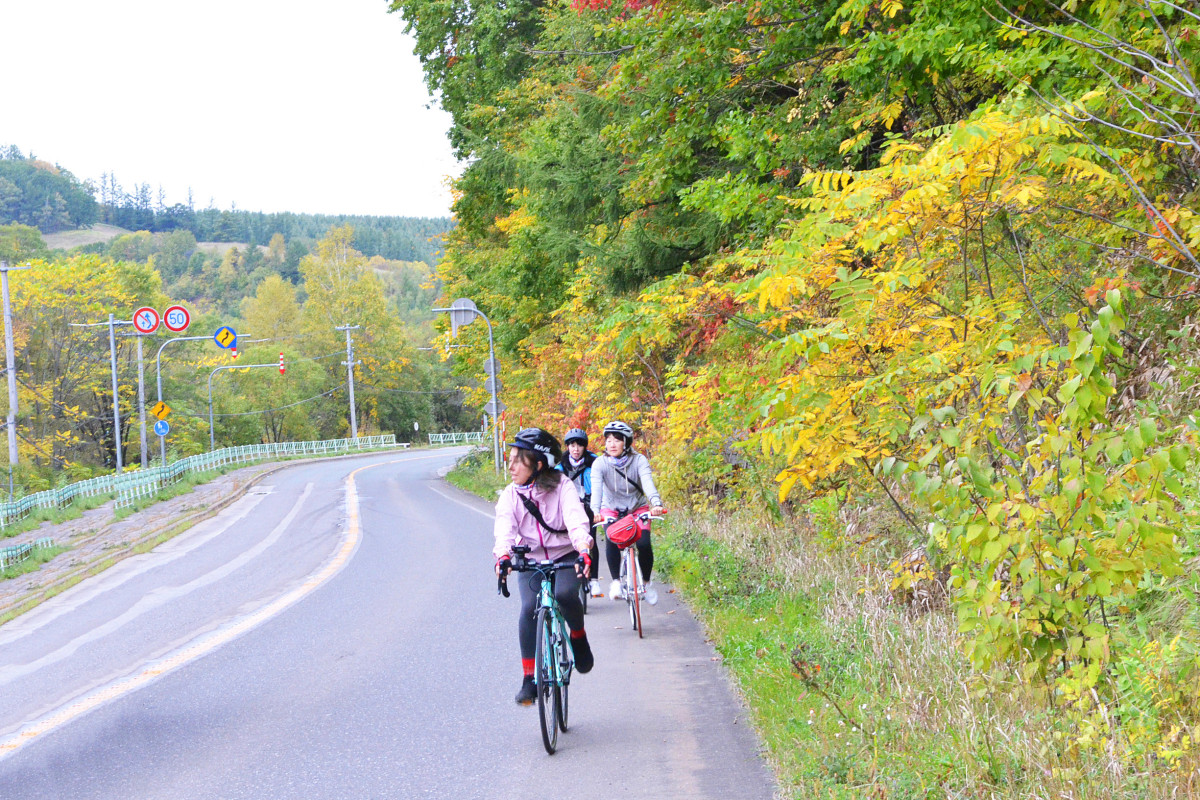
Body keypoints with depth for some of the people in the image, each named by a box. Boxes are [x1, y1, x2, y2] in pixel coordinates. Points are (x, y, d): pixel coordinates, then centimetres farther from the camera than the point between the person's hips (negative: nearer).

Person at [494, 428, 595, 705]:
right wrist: (503, 556, -41)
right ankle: (529, 680, -13)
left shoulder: (562, 486, -9)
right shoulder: (511, 494, -2)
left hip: (566, 557, -2)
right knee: (530, 608, -23)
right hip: (531, 561, 2)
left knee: (564, 594, -32)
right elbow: (504, 527, -19)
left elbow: (576, 521, -24)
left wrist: (583, 551, -43)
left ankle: (579, 637, 1)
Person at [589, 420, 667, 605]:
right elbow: (596, 488, -32)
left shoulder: (639, 460, -19)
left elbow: (648, 483, -34)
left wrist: (657, 504, -54)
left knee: (644, 544, -20)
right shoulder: (600, 463, -19)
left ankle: (646, 582, 5)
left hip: (638, 508, 0)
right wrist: (595, 511, -52)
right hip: (611, 509, 0)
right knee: (612, 540, -29)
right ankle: (616, 581, -13)